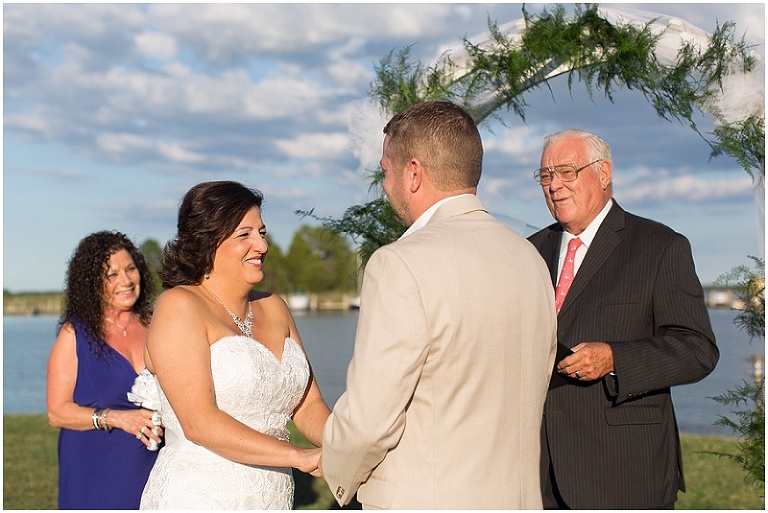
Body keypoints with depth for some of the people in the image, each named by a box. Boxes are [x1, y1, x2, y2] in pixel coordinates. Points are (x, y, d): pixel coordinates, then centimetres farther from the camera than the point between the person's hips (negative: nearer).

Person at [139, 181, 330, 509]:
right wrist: (300, 457, -23)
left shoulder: (273, 308, 10)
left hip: (273, 497, 6)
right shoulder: (179, 306, -10)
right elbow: (199, 423, -19)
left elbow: (307, 404, 7)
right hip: (197, 497, -6)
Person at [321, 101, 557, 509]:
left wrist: (339, 476, 1)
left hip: (424, 503, -7)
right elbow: (534, 391, 12)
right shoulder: (530, 258, 5)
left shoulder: (402, 266, -19)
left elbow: (368, 419, -19)